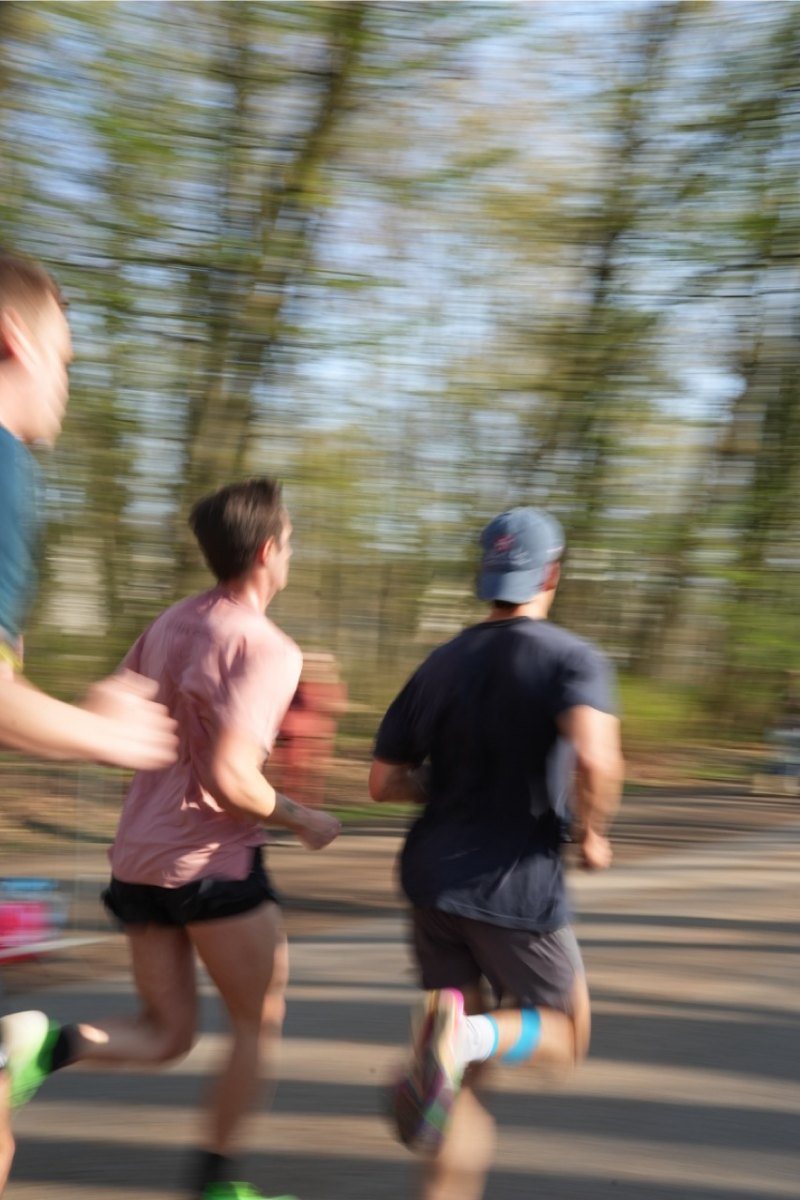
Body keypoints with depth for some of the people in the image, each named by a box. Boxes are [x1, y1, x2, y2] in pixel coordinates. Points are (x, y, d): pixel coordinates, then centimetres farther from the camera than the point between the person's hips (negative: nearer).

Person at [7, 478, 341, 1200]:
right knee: (259, 1024, 13)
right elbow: (230, 780, -22)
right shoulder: (265, 648, -14)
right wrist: (303, 821, -6)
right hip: (212, 860, -7)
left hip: (139, 856, 7)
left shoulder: (170, 624, 9)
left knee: (164, 1037, 16)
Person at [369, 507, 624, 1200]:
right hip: (516, 888, -5)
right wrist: (591, 834, -10)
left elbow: (384, 783, 7)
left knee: (465, 1065, 16)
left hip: (433, 876, 6)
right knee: (565, 1036, 13)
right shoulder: (572, 659, -10)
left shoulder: (438, 666, 7)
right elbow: (596, 760, -29)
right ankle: (466, 1033, -17)